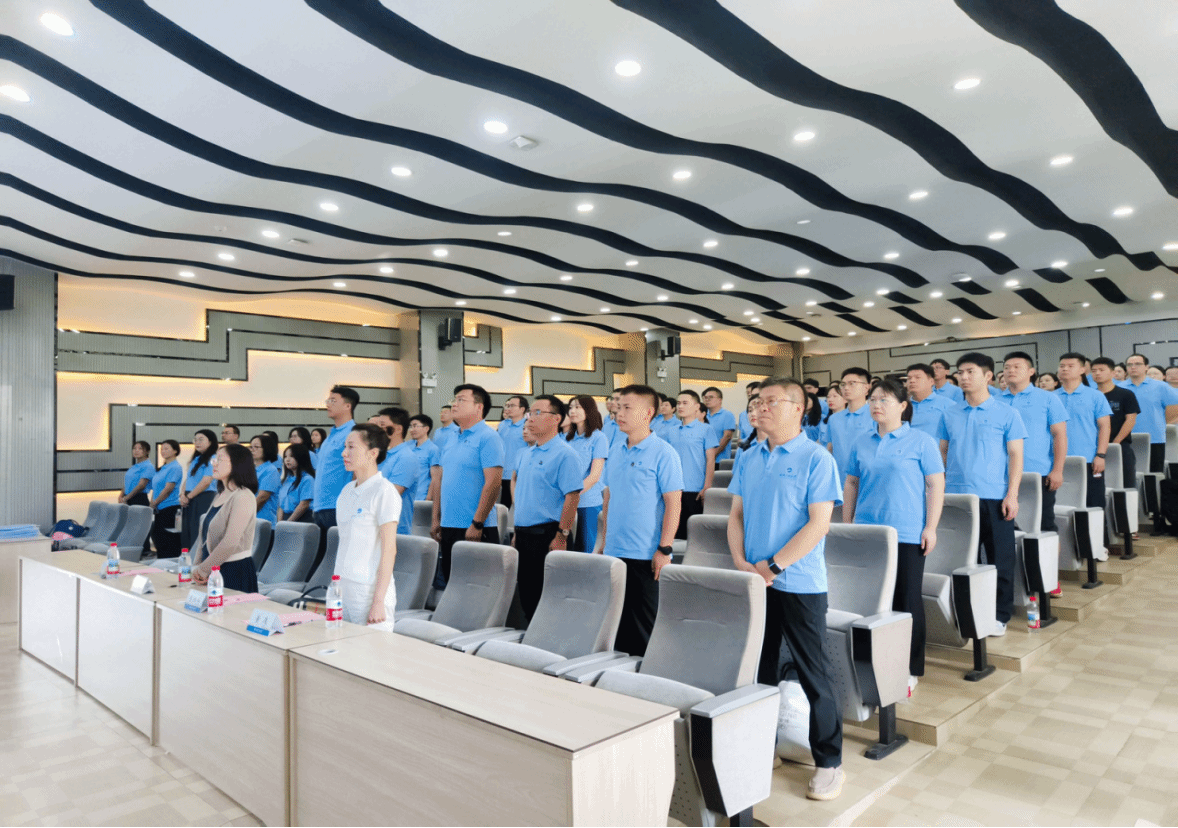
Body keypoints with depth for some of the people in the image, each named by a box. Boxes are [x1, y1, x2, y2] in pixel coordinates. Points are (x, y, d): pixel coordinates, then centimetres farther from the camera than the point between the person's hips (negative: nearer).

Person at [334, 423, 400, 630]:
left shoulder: (384, 492, -12)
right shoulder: (347, 490, 12)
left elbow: (389, 550, -14)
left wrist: (379, 601, -17)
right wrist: (335, 586, 15)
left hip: (370, 589, -7)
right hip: (342, 586, 7)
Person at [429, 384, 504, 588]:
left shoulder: (487, 437, -10)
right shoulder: (452, 441, 16)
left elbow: (493, 482, -18)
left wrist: (477, 524, -20)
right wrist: (436, 519, 14)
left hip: (473, 529, -8)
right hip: (448, 527, 8)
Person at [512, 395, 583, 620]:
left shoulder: (565, 454, -11)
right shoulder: (526, 453, 15)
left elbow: (572, 496, -17)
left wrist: (561, 536, -20)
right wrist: (517, 533, 18)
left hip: (548, 536, -8)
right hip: (524, 535, 8)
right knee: (527, 598, 14)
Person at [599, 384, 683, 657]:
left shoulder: (663, 453, -10)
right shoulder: (616, 448, 9)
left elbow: (673, 504, -12)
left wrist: (664, 550, -15)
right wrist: (605, 540, 14)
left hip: (647, 555, -6)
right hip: (614, 552, 6)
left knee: (645, 625, 4)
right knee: (617, 620, 15)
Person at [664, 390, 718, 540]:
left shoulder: (705, 429, 0)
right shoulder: (669, 433, 11)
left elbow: (710, 460, -3)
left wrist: (707, 487, -10)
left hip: (696, 490, -4)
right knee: (678, 529, 8)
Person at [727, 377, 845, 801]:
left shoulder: (816, 459, -9)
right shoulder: (748, 460, 8)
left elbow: (818, 524, -15)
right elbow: (736, 515, 10)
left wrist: (773, 566, -18)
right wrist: (740, 562, -5)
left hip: (799, 584, -5)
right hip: (753, 580, 6)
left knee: (815, 674, 4)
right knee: (759, 668, 17)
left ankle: (829, 762, 19)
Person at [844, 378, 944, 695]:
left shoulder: (921, 441, -3)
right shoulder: (861, 443, 8)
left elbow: (936, 485, -4)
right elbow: (852, 484, 13)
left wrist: (930, 528, -9)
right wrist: (846, 525, 10)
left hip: (907, 535, -4)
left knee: (907, 600, 5)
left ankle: (910, 669, 18)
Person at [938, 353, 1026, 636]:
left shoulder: (1006, 414, 0)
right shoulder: (950, 415, 8)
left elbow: (1016, 456, -2)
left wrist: (1012, 494, -9)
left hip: (994, 498, -3)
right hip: (956, 496, 3)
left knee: (1000, 559, 5)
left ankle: (999, 616, 17)